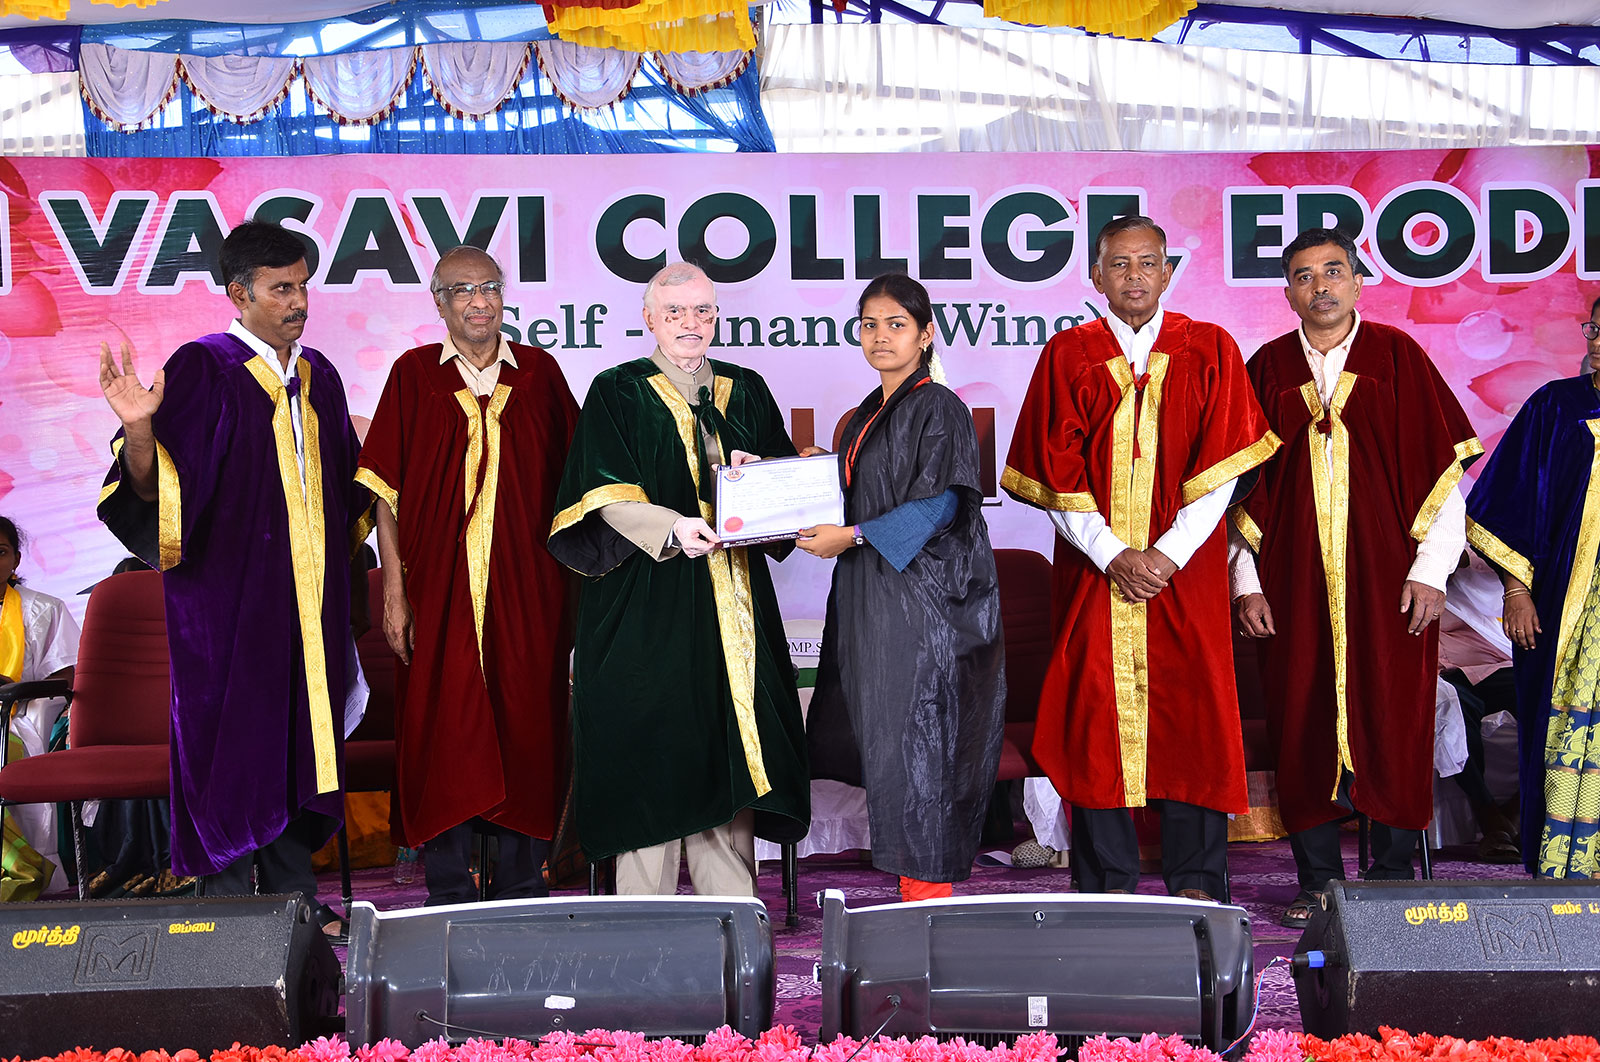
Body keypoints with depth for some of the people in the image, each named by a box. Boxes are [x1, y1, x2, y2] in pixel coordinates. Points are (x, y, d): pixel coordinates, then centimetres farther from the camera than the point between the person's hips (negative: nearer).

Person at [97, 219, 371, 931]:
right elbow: (154, 487, -17)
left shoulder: (318, 376, 13)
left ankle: (293, 893, 20)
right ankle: (228, 905, 9)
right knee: (232, 741, -2)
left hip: (310, 596, 6)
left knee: (303, 735, 10)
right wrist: (139, 427, -32)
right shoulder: (202, 370, -7)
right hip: (230, 595, -6)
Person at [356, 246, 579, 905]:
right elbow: (386, 491, 2)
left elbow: (570, 481, 11)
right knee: (441, 734, 1)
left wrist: (575, 586, 7)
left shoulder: (539, 373, 8)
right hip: (439, 592, -1)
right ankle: (448, 899, 12)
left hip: (527, 592, 1)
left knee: (526, 733, 4)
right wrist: (394, 590, -5)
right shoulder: (414, 375, 3)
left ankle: (521, 889, 16)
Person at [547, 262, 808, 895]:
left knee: (729, 745, 3)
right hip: (648, 603, -3)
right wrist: (670, 527, -25)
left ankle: (730, 908, 10)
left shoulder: (746, 392, 15)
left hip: (734, 600, 4)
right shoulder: (617, 393, 3)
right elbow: (608, 497, -7)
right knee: (651, 747, -4)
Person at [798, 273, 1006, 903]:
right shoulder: (869, 414, 18)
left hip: (922, 596, -9)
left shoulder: (938, 409, -8)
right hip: (871, 596, 9)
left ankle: (928, 884, 1)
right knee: (875, 729, 8)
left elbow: (936, 506, -15)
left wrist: (852, 536, -17)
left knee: (913, 732, -7)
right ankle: (923, 878, 16)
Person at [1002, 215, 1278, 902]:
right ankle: (1110, 880, 10)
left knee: (1188, 712, 1)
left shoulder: (1208, 350, 4)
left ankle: (1195, 882, 11)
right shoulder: (1067, 356, 5)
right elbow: (1056, 477, -1)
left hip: (1184, 569, 0)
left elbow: (1222, 466, -2)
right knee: (1097, 716, 1)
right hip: (1093, 568, 0)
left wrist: (1168, 554, -12)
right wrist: (1113, 554, -11)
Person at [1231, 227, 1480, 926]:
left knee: (1392, 726, 0)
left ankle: (1392, 880, 13)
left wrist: (1431, 568, -6)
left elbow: (1443, 464, 0)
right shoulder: (1268, 369, 7)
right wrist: (1247, 580, 1)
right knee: (1302, 728, 3)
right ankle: (1318, 884, 13)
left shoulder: (1398, 357, 3)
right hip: (1294, 585, 2)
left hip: (1386, 580, -1)